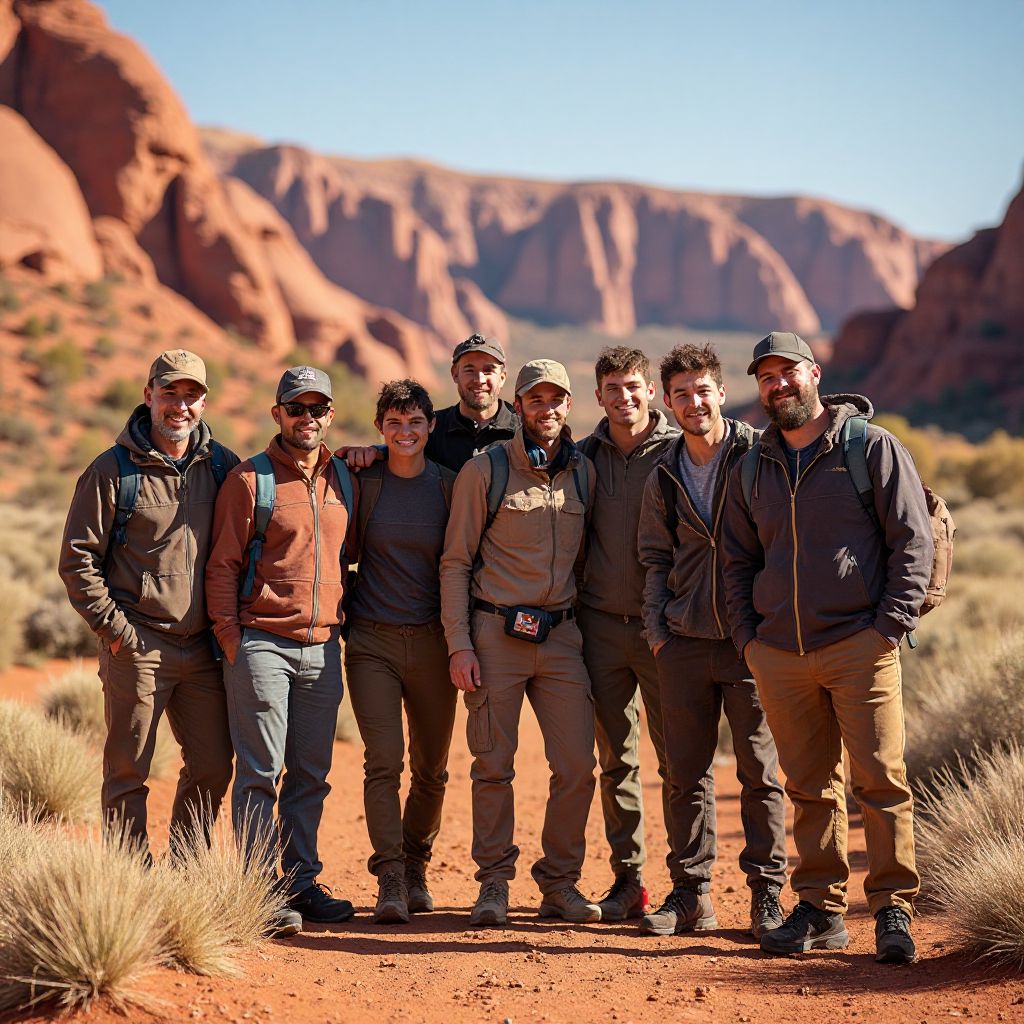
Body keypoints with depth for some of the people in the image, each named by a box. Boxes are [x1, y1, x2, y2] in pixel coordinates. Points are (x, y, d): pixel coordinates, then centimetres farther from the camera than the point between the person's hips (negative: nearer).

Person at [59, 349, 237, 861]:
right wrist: (114, 627, -10)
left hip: (203, 647, 5)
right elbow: (77, 559, -4)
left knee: (212, 767, 8)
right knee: (128, 772, 2)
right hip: (138, 646, -4)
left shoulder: (222, 466, 8)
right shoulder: (113, 471, -4)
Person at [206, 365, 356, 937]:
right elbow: (223, 565, -5)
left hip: (324, 650, 5)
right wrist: (231, 639, -9)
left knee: (312, 773, 9)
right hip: (263, 646, -5)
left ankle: (302, 882, 17)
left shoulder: (342, 481, 12)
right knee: (261, 772, -3)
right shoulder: (250, 479, -3)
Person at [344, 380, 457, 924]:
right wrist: (339, 615, 2)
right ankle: (390, 880, -9)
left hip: (432, 640, 2)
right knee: (383, 762, -12)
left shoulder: (450, 485, 4)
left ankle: (415, 866, 27)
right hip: (372, 640, -1)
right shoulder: (360, 482, 1)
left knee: (431, 767, 8)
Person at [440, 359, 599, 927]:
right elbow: (456, 562, -1)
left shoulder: (584, 473, 10)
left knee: (577, 767, 0)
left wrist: (591, 629, 9)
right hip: (496, 634, -3)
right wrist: (459, 644, -9)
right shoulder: (485, 470, -1)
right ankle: (494, 883, 12)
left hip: (561, 635, 3)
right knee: (494, 767, 0)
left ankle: (559, 882, 13)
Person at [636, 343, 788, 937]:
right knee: (688, 772, 7)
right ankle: (692, 893, 16)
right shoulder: (664, 478, 11)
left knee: (760, 771, 1)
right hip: (684, 643, 4)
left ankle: (768, 895, 10)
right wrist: (656, 628, 6)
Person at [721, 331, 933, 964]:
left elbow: (913, 540, -1)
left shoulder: (873, 447, 2)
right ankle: (822, 909, 15)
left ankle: (894, 910, 3)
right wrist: (748, 638, 9)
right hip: (778, 653, 4)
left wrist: (891, 626, -8)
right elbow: (739, 561, 22)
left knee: (881, 779, -5)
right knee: (811, 786, 8)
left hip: (859, 645, -4)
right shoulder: (752, 468, 16)